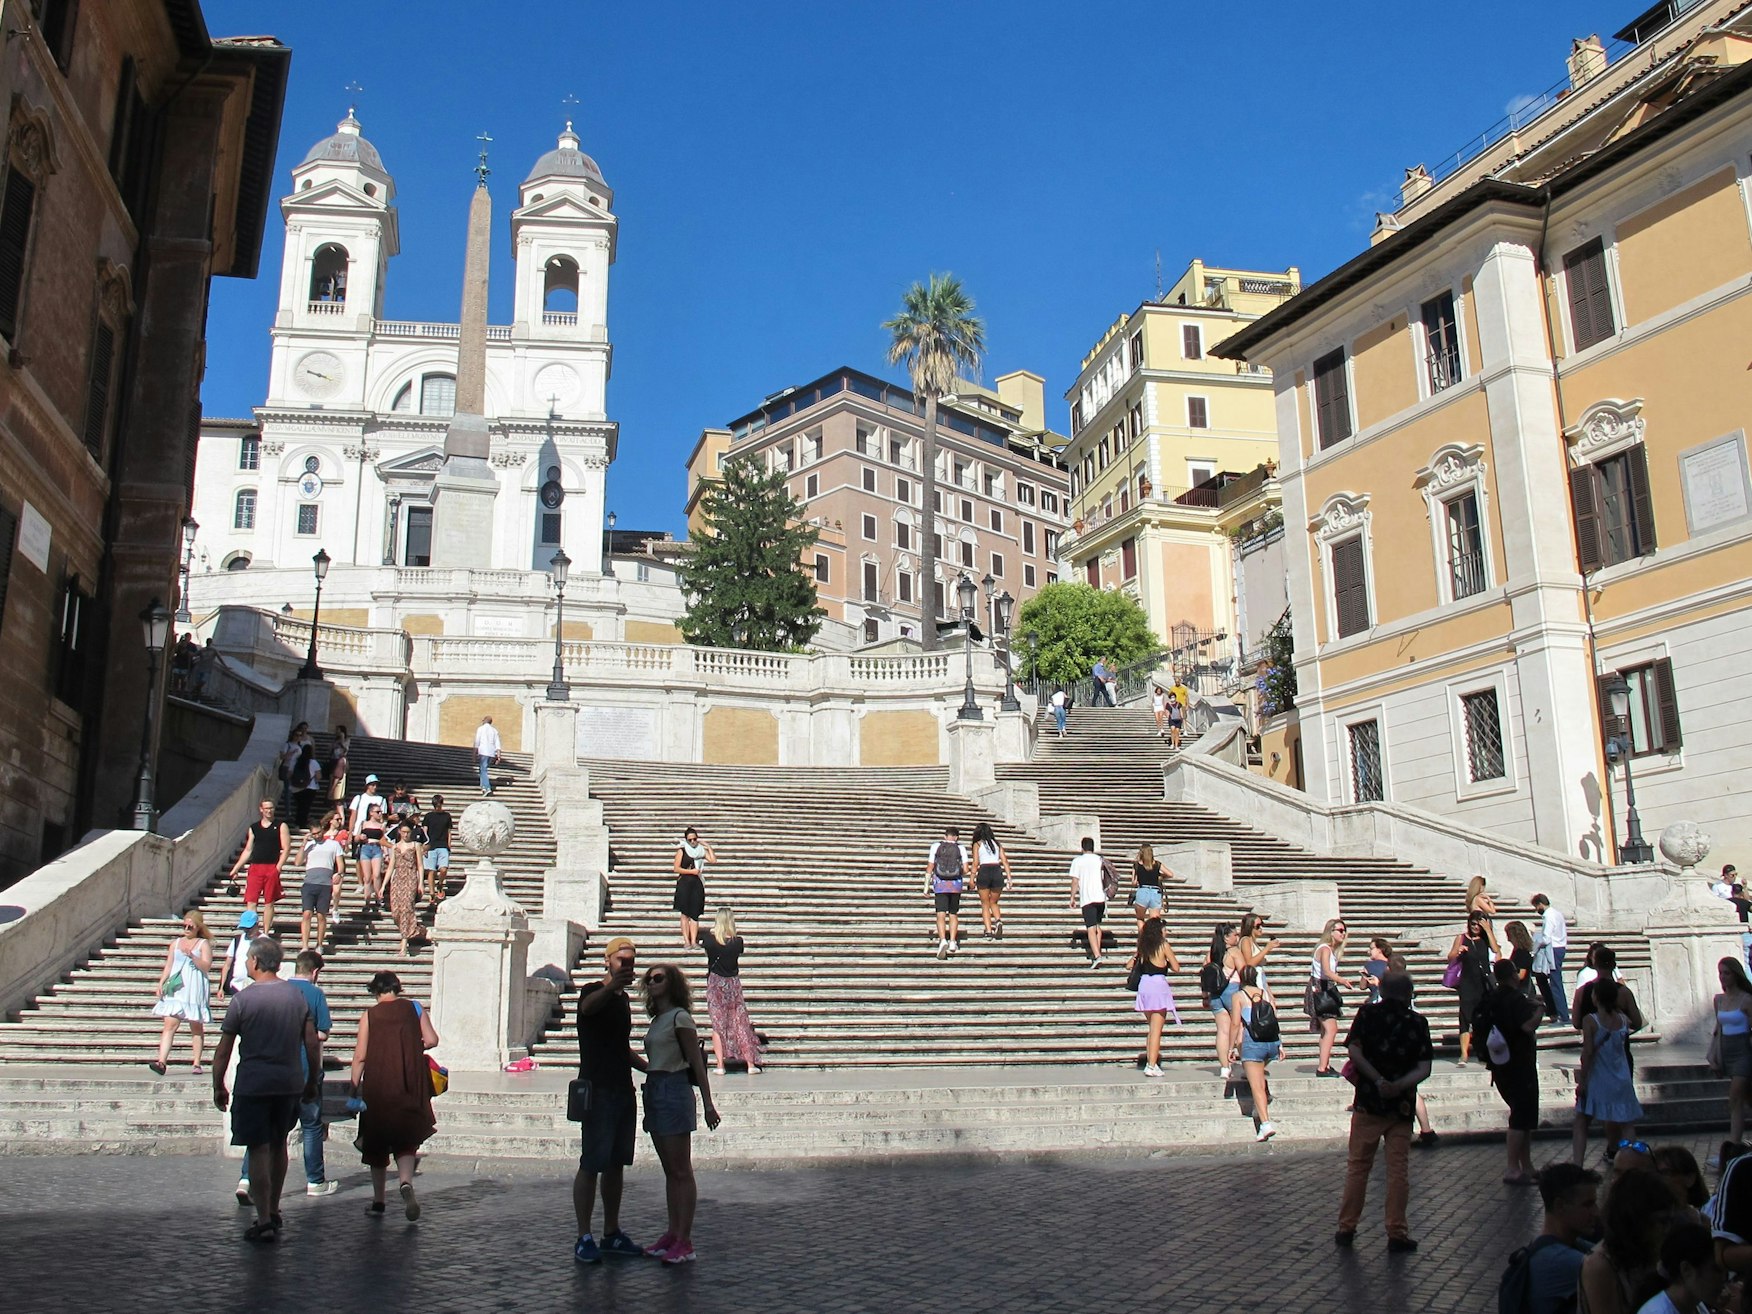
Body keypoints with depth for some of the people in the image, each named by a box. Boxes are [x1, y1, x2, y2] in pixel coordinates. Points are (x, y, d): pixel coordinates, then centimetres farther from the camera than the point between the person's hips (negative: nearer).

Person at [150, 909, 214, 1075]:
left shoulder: (204, 944, 4)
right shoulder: (175, 943, 16)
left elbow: (206, 966, -8)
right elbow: (168, 966, 16)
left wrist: (192, 956, -21)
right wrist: (161, 983, 4)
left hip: (195, 989, -3)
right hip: (176, 989, 3)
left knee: (196, 1026, 3)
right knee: (170, 1024, -10)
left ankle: (196, 1063, 9)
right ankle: (161, 1062, -17)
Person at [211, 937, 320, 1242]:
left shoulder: (243, 999, -8)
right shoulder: (297, 995, 4)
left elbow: (224, 1050, -5)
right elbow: (312, 1045, 5)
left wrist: (219, 1087, 7)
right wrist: (312, 1082, 16)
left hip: (253, 1084, -4)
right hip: (290, 1083, 4)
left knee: (258, 1150, 1)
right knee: (278, 1145, 18)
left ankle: (264, 1221, 1)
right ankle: (274, 1212, 27)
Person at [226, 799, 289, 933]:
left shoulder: (281, 826, 3)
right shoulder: (253, 828, 13)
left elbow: (286, 849, -2)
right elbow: (247, 850, 17)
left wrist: (278, 867, -12)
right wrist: (235, 868, 12)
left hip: (272, 868, -3)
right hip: (255, 868, 3)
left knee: (269, 902, 3)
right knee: (251, 901, -6)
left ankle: (265, 934, 9)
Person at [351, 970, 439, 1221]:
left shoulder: (369, 1015, -1)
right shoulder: (414, 1009, 3)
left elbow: (360, 1055, -4)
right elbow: (432, 1040, -3)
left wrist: (355, 1087, 4)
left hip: (377, 1085, 0)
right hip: (409, 1085, 1)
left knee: (376, 1144, 13)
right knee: (405, 1140, 6)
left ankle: (378, 1201, 18)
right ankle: (406, 1182, -22)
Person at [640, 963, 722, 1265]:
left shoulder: (680, 1018, -9)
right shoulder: (657, 1019, 15)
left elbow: (697, 1063, -11)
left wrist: (708, 1104, -13)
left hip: (674, 1091, -8)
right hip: (655, 1092, 9)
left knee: (681, 1171, -4)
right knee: (670, 1171, 13)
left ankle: (684, 1241, 0)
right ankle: (673, 1233, 19)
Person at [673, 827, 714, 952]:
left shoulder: (701, 850, 11)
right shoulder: (682, 850, 2)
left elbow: (713, 860, 0)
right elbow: (676, 868, -5)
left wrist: (709, 847, 0)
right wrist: (691, 871, -9)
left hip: (697, 884, 3)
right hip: (684, 884, -3)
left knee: (695, 914, 1)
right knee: (685, 914, -2)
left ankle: (694, 941, 1)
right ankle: (686, 941, 0)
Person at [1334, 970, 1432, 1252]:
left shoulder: (1367, 1014, 0)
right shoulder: (1417, 1023, 2)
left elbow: (1353, 1050, -12)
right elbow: (1424, 1068, -7)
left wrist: (1378, 1080, -12)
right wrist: (1399, 1085, -16)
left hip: (1368, 1103, 0)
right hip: (1402, 1106, 0)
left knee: (1357, 1166, 9)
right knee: (1399, 1170, 7)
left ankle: (1347, 1227, 14)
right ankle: (1397, 1234, 9)